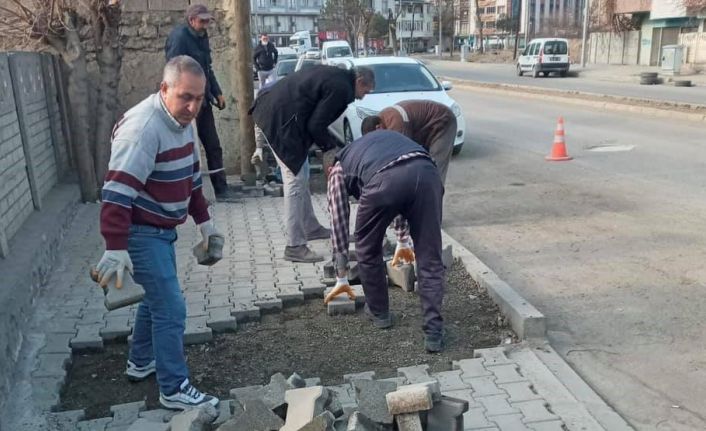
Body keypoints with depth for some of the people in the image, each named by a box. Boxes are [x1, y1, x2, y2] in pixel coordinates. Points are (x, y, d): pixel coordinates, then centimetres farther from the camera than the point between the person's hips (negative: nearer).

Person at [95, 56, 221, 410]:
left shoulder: (181, 122, 5)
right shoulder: (143, 128, -26)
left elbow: (190, 177, 16)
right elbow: (117, 191, -32)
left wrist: (203, 220, 18)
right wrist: (115, 248, -37)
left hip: (162, 229, 10)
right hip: (142, 233, -10)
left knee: (156, 298, 23)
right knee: (171, 309, -6)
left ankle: (140, 362, 42)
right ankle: (174, 390, 8)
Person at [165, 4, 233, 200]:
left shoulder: (201, 36, 13)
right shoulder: (179, 37, -14)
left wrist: (217, 92, 13)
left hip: (202, 99, 8)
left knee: (213, 145, 9)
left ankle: (221, 188, 16)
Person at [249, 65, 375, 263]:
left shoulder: (334, 75, 18)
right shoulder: (341, 88, -12)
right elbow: (315, 126, -15)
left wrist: (330, 143, 17)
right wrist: (330, 146, 2)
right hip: (280, 120, -11)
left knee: (301, 177, 19)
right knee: (296, 181, -8)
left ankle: (310, 228, 32)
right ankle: (294, 247, -3)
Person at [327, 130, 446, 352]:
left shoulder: (339, 169, 33)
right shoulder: (385, 138, 46)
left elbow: (339, 224, 33)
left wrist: (342, 278, 43)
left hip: (385, 179, -3)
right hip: (426, 171, 3)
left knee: (368, 250, 24)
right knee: (430, 259, 13)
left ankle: (379, 312, 38)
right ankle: (434, 332, 10)